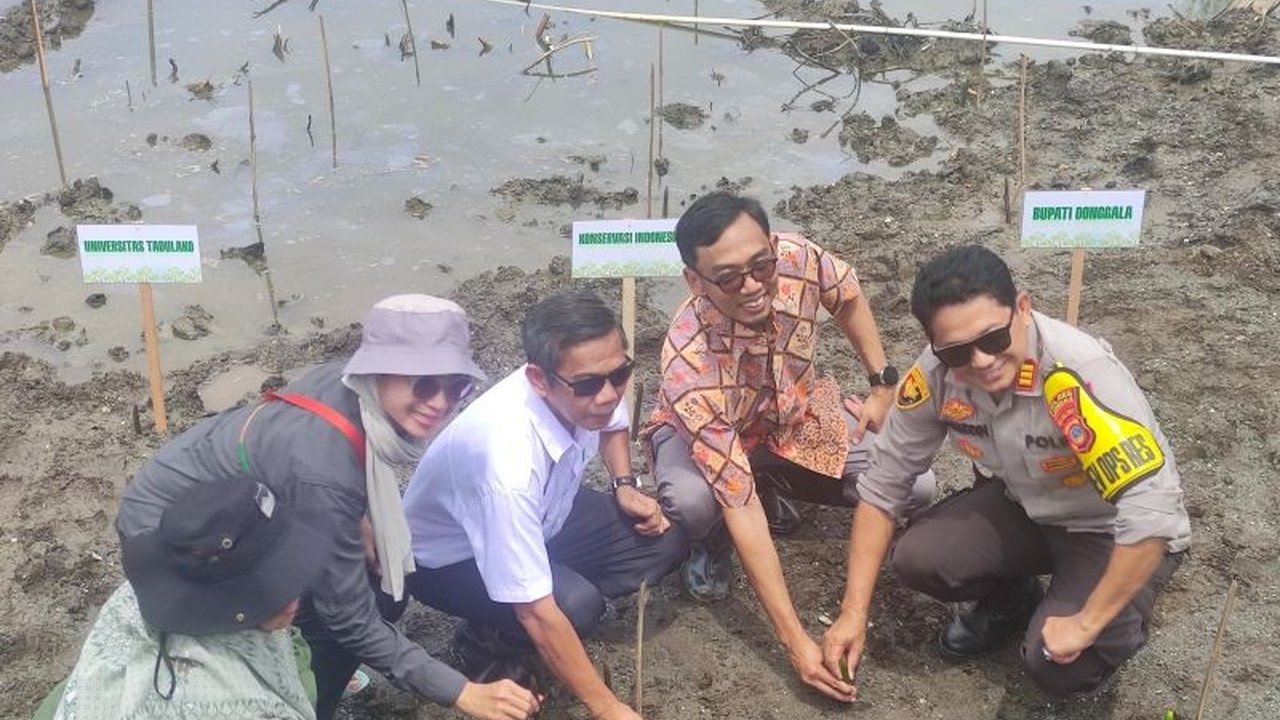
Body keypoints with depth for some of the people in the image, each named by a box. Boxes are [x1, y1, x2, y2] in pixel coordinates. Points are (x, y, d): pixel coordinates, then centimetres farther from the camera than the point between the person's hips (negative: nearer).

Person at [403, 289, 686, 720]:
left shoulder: (588, 389, -22)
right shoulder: (509, 460, -43)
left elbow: (612, 425, 8)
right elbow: (537, 614, -37)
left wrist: (625, 486, -9)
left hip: (542, 519, 7)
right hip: (449, 559, -7)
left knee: (663, 544, -7)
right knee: (577, 604, -31)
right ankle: (487, 644, -1)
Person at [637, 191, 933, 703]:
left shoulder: (797, 258, -30)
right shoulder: (690, 363, -40)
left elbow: (848, 296, -2)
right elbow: (740, 503, -40)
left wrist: (883, 385, -2)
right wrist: (796, 641, -40)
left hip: (798, 417, 4)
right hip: (706, 432, -4)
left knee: (916, 487, -14)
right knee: (692, 501, -38)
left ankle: (776, 488, 12)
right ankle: (712, 548, 2)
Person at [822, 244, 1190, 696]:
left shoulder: (1081, 375, -37)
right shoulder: (936, 374, -20)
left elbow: (1153, 514, -39)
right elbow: (882, 485, -10)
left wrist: (1086, 624, -30)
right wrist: (853, 613, -13)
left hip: (1112, 531, -5)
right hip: (1023, 506, 5)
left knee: (1058, 665, -25)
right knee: (917, 559, -20)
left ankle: (1117, 623, 11)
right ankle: (1010, 600, 13)